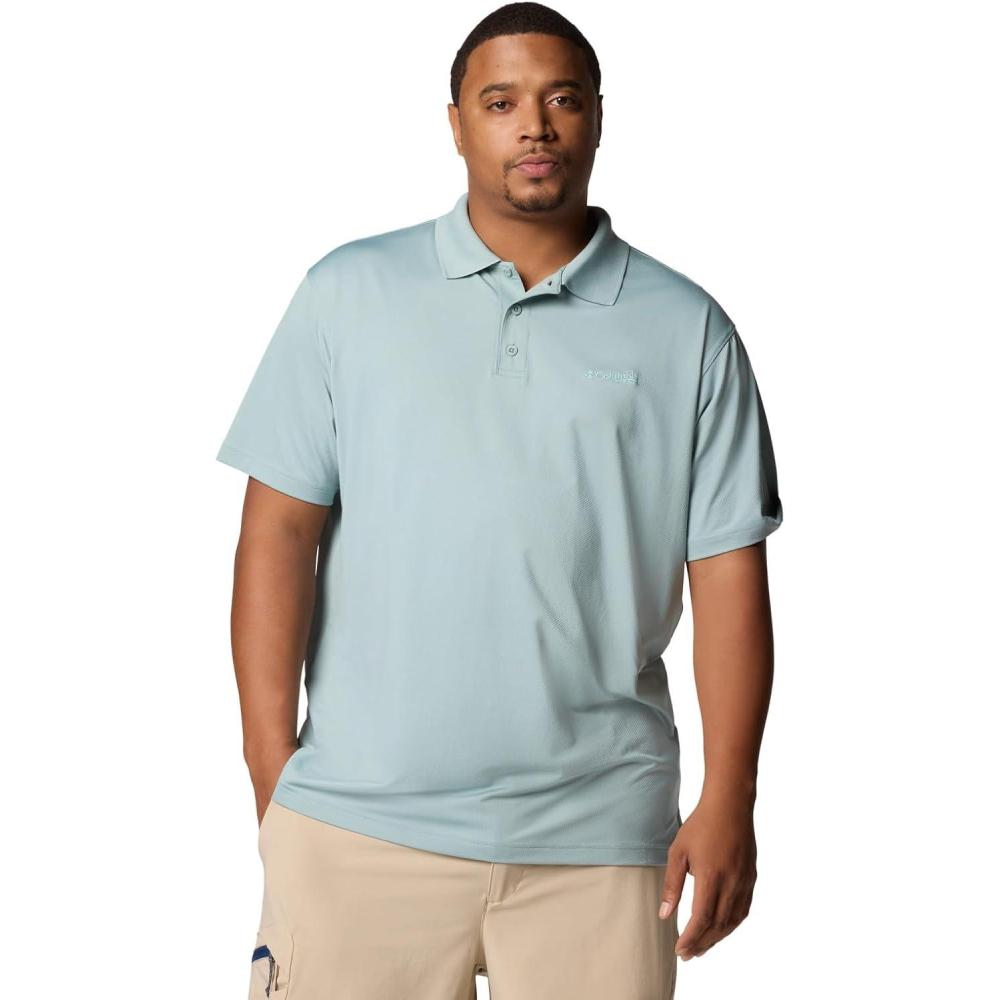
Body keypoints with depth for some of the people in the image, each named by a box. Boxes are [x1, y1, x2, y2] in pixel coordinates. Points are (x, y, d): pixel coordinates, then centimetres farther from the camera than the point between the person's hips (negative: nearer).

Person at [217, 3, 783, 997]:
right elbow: (282, 523, 2)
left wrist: (729, 801, -2)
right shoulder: (349, 292, 5)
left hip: (598, 838, 1)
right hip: (359, 821, 0)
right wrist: (270, 762, -4)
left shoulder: (686, 329, 6)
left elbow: (727, 568, 4)